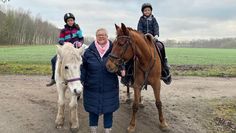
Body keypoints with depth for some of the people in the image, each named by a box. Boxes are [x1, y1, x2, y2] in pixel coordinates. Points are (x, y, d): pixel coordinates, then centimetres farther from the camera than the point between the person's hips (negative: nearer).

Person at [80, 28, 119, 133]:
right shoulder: (89, 52, -3)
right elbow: (83, 67, 3)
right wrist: (82, 80, -8)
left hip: (109, 88, 0)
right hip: (92, 88, 1)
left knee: (108, 109, 12)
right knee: (93, 109, 15)